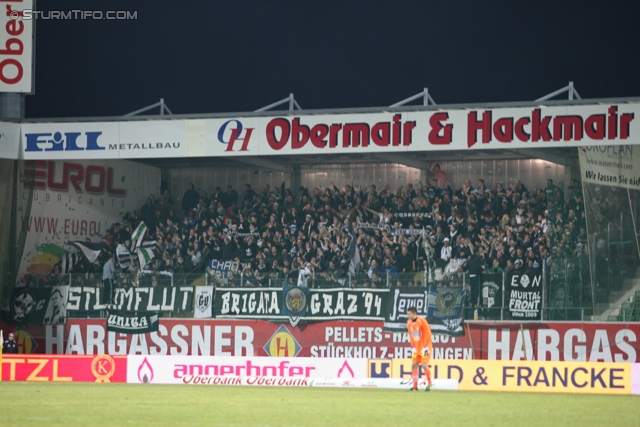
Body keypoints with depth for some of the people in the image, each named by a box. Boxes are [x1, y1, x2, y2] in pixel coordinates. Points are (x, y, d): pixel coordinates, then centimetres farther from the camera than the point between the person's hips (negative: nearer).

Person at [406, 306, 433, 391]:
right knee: (414, 365, -1)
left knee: (424, 365, -13)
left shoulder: (422, 321, -15)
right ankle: (415, 386, 3)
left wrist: (426, 347, -16)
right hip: (416, 348, 6)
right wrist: (413, 347, 8)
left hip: (424, 348, -6)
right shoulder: (409, 322, 5)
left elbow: (428, 333, -15)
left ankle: (429, 383, 4)